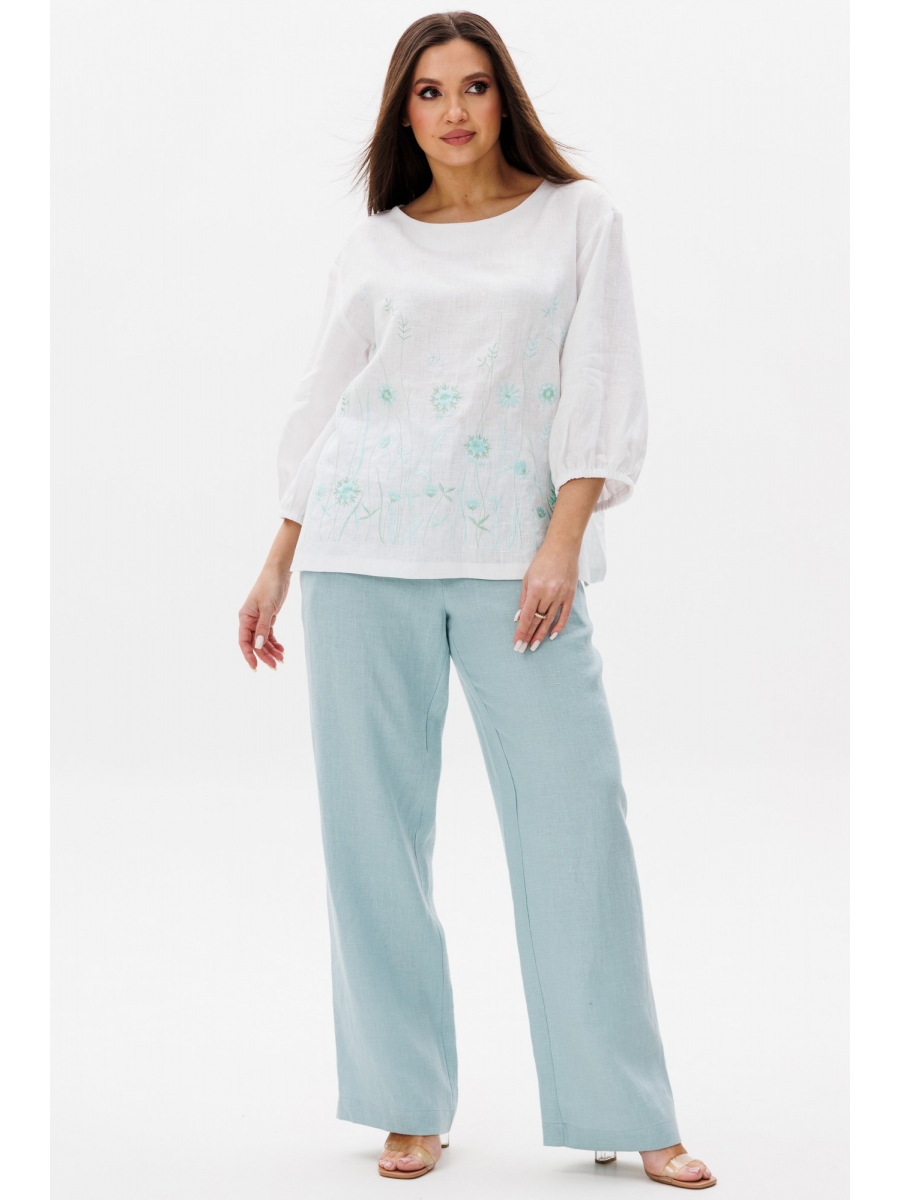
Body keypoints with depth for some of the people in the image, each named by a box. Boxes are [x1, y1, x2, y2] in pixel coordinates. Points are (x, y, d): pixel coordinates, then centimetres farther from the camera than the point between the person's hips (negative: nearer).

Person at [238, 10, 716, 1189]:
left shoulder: (579, 217, 7)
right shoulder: (372, 245, 12)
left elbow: (602, 393, 1)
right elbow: (323, 409, 16)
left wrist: (564, 544, -9)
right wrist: (277, 565, 13)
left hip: (518, 552, -1)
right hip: (365, 553, 2)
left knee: (575, 814, -5)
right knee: (374, 827, 1)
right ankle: (411, 1104, 12)